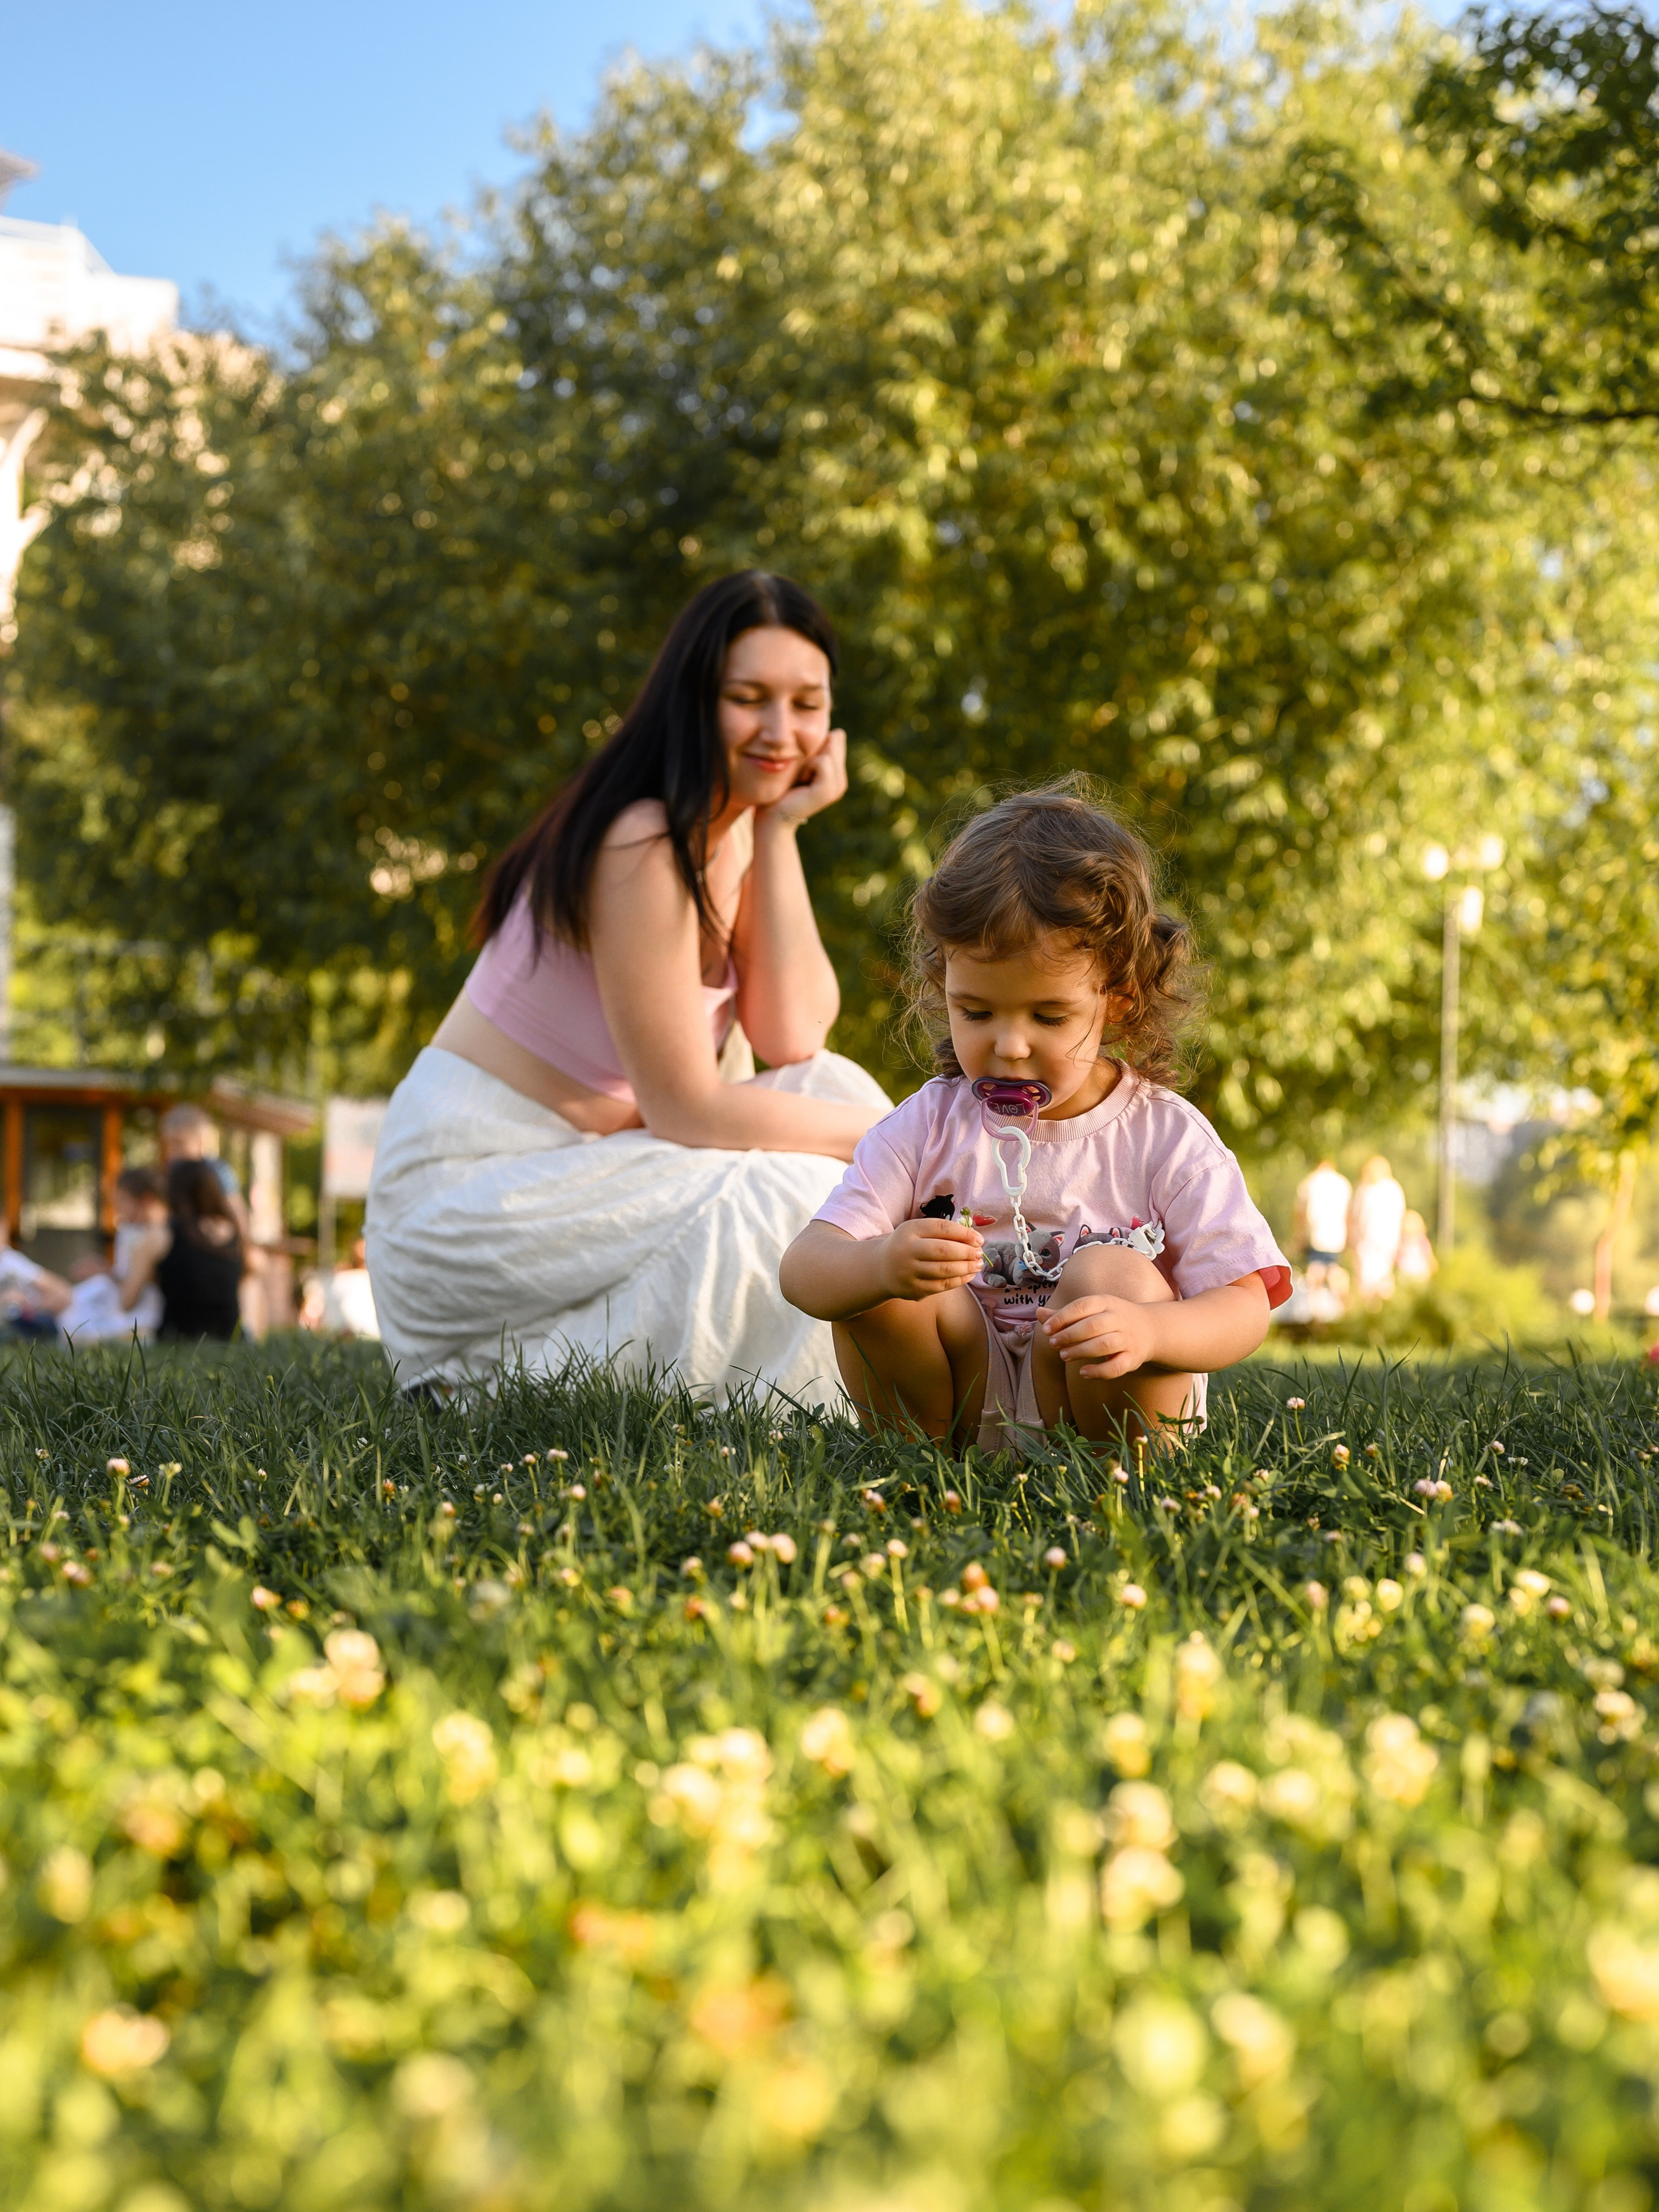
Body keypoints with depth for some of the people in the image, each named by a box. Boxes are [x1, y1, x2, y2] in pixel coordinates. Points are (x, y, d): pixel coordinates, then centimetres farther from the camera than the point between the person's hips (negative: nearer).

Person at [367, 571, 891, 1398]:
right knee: (785, 1193, -21)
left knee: (833, 1089, -1)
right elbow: (687, 1108, -20)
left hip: (570, 1157, 9)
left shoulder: (735, 829, 7)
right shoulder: (644, 845, -23)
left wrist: (779, 830, -8)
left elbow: (794, 1040, -5)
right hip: (463, 1183, -9)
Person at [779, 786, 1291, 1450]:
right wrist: (882, 1265, -37)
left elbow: (1246, 1307, -12)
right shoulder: (929, 1127, -2)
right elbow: (802, 1270, -12)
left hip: (1099, 1411, -2)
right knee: (863, 1275, -19)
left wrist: (1149, 1329, -36)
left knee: (1110, 1273, -28)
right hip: (961, 1409, 2)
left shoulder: (1165, 1137, -6)